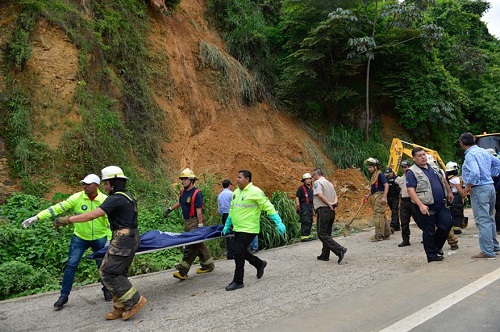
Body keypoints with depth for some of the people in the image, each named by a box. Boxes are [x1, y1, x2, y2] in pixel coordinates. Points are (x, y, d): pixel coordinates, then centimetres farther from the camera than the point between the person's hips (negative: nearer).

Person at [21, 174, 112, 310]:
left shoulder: (105, 200, -13)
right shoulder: (77, 198, -13)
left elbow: (109, 221, -9)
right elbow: (58, 208, -15)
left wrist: (109, 240, -13)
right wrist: (37, 217, -22)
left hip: (99, 238, -1)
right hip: (80, 238, 1)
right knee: (71, 265, -2)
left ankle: (107, 290, 31)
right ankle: (64, 296, 12)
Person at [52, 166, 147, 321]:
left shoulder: (116, 199, -17)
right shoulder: (128, 196, 13)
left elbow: (92, 215, -22)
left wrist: (67, 219, -18)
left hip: (122, 240, -10)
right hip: (131, 238, 10)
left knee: (108, 272, -3)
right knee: (118, 273, 14)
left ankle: (134, 300, 1)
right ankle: (120, 308, 19)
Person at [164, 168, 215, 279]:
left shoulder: (197, 193, -16)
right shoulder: (183, 192, 10)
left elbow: (199, 211, -19)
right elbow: (179, 202, 29)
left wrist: (200, 226, -20)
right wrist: (170, 209, 21)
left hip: (194, 222, -9)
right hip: (187, 222, 9)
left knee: (191, 246, -9)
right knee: (198, 244, 15)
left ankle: (183, 271, -9)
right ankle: (208, 265, 26)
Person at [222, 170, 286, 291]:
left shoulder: (255, 191, -14)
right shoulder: (236, 192, 10)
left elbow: (268, 207, -14)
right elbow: (232, 210, 20)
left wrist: (279, 223, -19)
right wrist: (227, 225, 22)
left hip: (249, 229, -8)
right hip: (238, 229, 8)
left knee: (239, 252, -9)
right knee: (241, 252, 15)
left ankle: (238, 281, 4)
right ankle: (260, 264, 38)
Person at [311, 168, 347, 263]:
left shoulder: (317, 182, -7)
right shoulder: (330, 183, 20)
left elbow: (320, 195, -21)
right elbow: (336, 196, 16)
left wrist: (329, 204, -14)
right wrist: (334, 203, -2)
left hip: (323, 210, -9)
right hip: (331, 211, 9)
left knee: (322, 234, -7)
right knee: (327, 234, 14)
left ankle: (340, 249, -21)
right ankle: (324, 255, 19)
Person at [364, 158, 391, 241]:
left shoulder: (380, 175, -10)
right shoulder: (373, 176, 19)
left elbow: (386, 185, -19)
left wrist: (384, 197, -26)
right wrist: (368, 195, 16)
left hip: (379, 197, -10)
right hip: (375, 197, 10)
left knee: (378, 215, -10)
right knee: (382, 216, 13)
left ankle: (379, 235, -8)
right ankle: (386, 234, 21)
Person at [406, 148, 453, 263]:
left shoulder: (433, 168, 13)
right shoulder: (412, 172, -11)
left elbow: (443, 180, 29)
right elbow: (411, 190, -19)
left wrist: (449, 192, 28)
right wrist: (421, 205, -26)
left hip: (440, 205, 7)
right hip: (426, 207, -7)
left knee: (447, 223, 7)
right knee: (429, 231, 1)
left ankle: (436, 246, 28)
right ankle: (432, 255, 14)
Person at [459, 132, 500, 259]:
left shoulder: (470, 155, -16)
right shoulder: (484, 151, 11)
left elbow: (475, 173, -28)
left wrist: (468, 186, -15)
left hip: (479, 189, -9)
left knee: (482, 221, -6)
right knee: (490, 218, 20)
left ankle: (487, 252, -3)